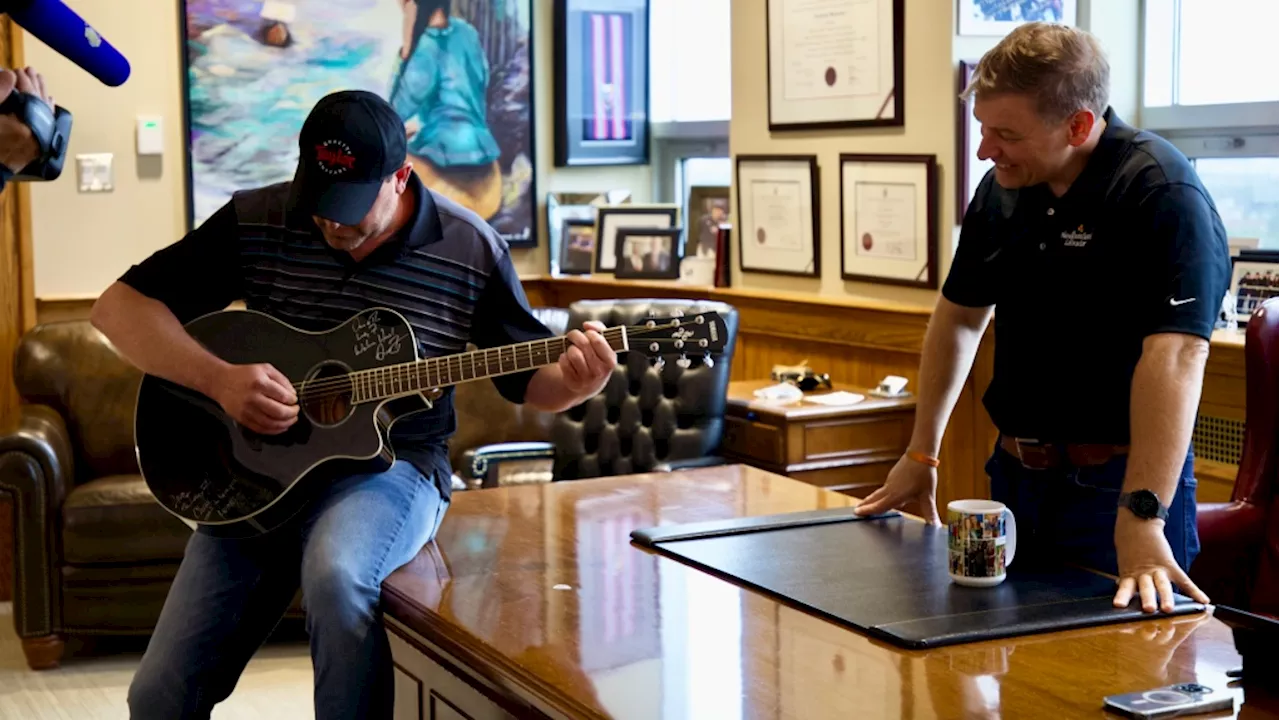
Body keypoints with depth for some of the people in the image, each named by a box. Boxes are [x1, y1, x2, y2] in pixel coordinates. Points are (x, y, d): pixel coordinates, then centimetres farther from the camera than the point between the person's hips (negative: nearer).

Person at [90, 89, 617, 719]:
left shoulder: (470, 252, -4)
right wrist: (219, 378, -19)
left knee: (335, 577, -37)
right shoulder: (255, 223, -3)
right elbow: (118, 306, -3)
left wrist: (573, 383, -20)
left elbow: (527, 379, 4)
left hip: (392, 464, -2)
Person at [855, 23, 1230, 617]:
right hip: (1015, 473, 7)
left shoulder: (1163, 195, -19)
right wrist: (921, 455, 16)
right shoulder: (1001, 189, 4)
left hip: (1112, 481, -7)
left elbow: (1176, 354, -29)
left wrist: (1142, 519, -38)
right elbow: (960, 316, 16)